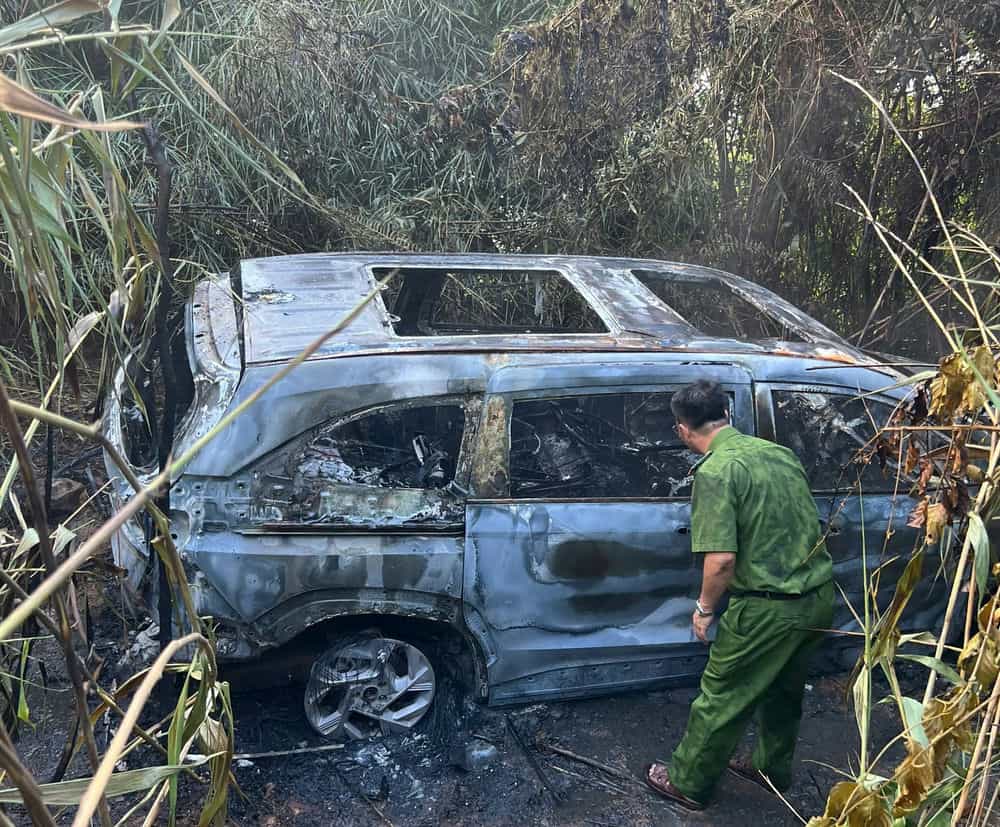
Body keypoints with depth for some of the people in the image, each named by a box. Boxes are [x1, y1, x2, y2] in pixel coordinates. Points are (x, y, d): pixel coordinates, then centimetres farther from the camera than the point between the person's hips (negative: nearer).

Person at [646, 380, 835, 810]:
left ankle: (688, 783, 28)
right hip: (818, 596, 8)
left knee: (721, 697, 11)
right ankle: (773, 769, 46)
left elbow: (721, 559, -23)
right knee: (784, 689, 27)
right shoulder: (778, 452, 6)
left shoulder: (715, 471, -18)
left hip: (769, 609, -7)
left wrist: (705, 607, -7)